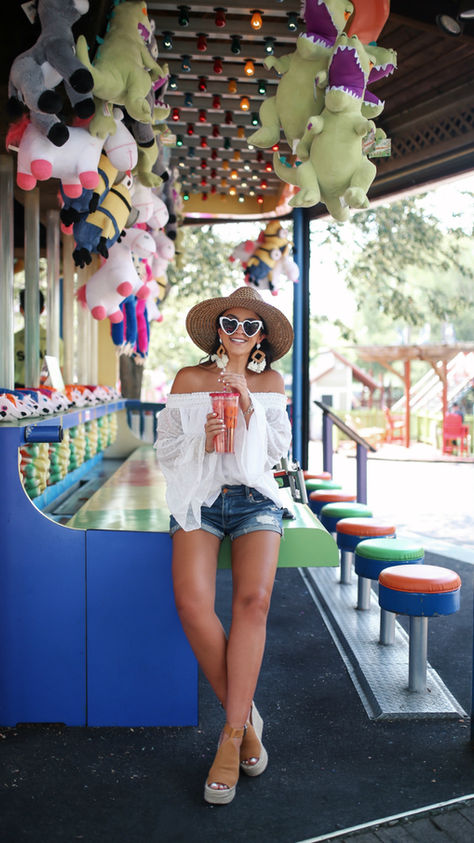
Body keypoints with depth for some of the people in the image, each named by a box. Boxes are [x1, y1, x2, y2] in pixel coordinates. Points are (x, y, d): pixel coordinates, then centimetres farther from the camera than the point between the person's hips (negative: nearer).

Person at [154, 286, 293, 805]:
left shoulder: (270, 382, 14)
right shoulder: (189, 380, 10)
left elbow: (278, 449, 10)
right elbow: (165, 448, 10)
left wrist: (248, 403, -4)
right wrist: (202, 439, -10)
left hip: (254, 499, 1)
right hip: (198, 498, -1)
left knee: (254, 598, -28)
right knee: (192, 602, -28)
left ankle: (231, 736, -19)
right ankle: (245, 716, -8)